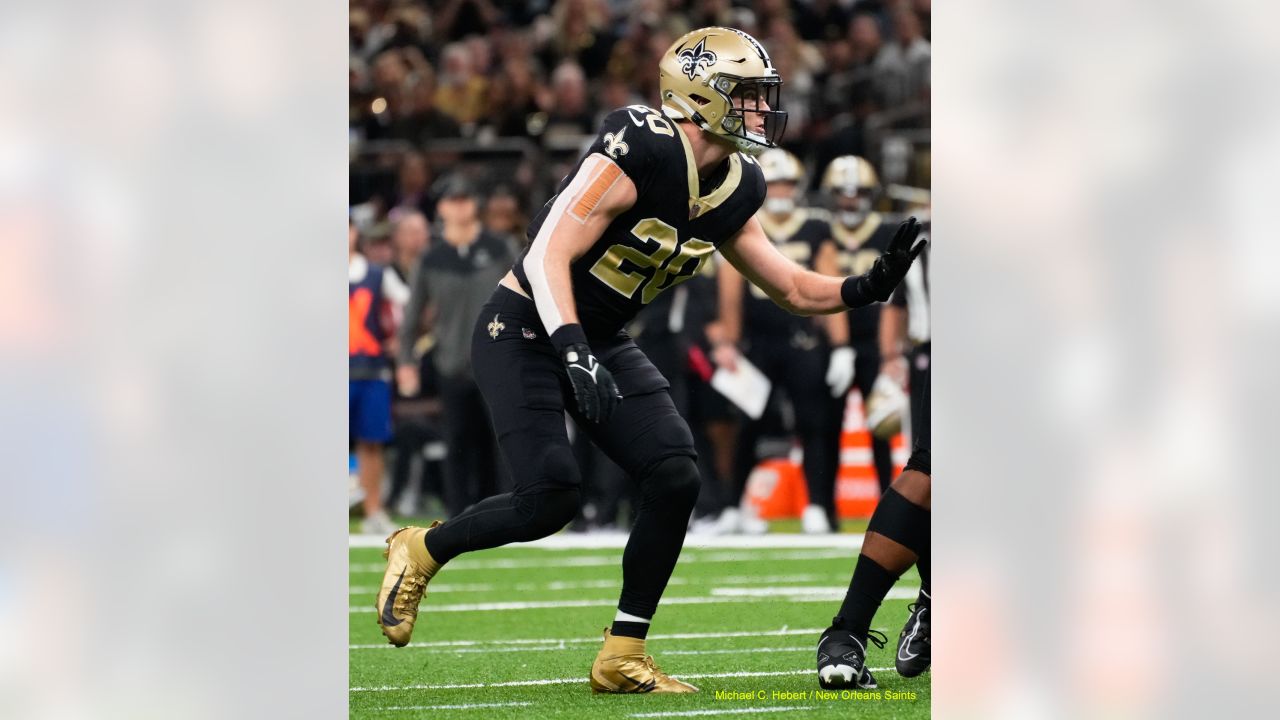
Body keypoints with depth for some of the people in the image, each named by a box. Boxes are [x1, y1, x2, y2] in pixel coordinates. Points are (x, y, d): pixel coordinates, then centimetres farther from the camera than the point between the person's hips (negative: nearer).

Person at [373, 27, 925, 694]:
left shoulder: (731, 191, 1)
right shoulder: (640, 153, -24)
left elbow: (790, 287, 11)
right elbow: (548, 256, -26)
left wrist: (866, 288, -6)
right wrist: (572, 352, -37)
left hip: (601, 341, 8)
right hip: (526, 331, -8)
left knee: (675, 479, -9)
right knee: (549, 498, -19)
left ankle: (622, 659, 1)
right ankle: (421, 550, 10)